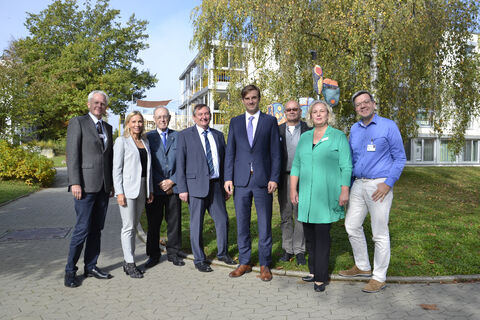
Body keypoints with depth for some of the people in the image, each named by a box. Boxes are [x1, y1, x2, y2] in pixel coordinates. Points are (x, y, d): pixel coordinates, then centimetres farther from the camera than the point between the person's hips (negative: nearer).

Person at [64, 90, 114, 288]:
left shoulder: (108, 128, 17)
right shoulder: (78, 123, -1)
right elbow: (72, 154, -8)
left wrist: (112, 183, 13)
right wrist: (75, 183, -15)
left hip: (103, 187, 6)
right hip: (85, 185, -6)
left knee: (96, 229, 10)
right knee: (82, 229, -6)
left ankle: (90, 267, 20)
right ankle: (70, 271, 8)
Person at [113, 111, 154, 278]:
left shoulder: (145, 141, 14)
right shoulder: (121, 141, -3)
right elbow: (117, 168, -7)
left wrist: (150, 190, 13)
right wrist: (119, 192, -14)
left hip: (142, 188, 6)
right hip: (128, 188, -6)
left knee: (134, 226, 11)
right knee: (128, 226, -4)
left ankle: (128, 261, 19)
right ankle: (130, 263, 4)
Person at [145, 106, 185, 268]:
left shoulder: (178, 137, 8)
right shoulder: (148, 137, 5)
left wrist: (172, 181, -5)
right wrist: (160, 184, -5)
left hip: (173, 186, 1)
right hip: (154, 188, -1)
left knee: (174, 222, 6)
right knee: (153, 223, 5)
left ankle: (173, 253, 19)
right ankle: (153, 255, 18)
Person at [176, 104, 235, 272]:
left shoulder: (218, 135, 14)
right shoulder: (185, 135, 1)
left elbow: (224, 161, 15)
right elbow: (180, 163, -3)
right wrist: (182, 189, -9)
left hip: (216, 185, 4)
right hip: (196, 185, -4)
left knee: (222, 220, 9)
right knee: (196, 224, 4)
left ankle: (223, 253, 29)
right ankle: (199, 260, 19)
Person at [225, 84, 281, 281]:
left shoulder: (270, 121, 5)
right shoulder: (235, 122, 12)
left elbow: (275, 152, 1)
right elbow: (230, 152, 10)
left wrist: (274, 178, -7)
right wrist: (228, 178, 1)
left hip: (263, 180, -2)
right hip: (241, 180, 2)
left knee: (264, 224, 4)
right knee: (242, 223, 9)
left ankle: (265, 264, 17)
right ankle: (244, 262, 22)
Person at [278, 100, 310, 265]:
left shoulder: (308, 129, 3)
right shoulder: (278, 130, 9)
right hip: (284, 177, 2)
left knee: (301, 215, 2)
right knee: (285, 215, 9)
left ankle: (299, 250, 13)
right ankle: (287, 249, 20)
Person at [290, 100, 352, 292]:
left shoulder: (338, 137, 2)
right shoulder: (304, 137, 14)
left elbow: (346, 167, -2)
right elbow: (296, 165, 15)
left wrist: (345, 191, -10)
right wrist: (293, 189, 9)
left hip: (327, 195, -4)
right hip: (306, 195, 5)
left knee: (322, 235, -5)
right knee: (309, 235, 8)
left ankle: (320, 278, 3)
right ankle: (314, 270, 22)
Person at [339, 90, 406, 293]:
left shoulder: (388, 126, -5)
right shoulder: (354, 129, 12)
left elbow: (400, 158, -5)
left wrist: (388, 184, -15)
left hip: (379, 185, -6)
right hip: (358, 185, 7)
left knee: (380, 234, 0)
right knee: (352, 225, 12)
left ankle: (379, 278, 13)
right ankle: (362, 267, 30)